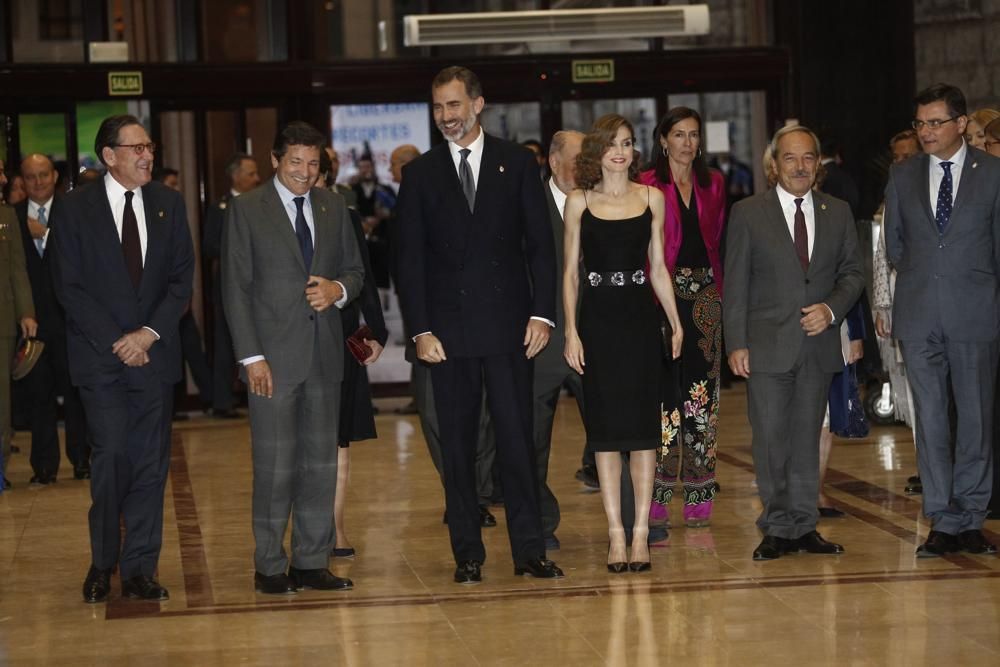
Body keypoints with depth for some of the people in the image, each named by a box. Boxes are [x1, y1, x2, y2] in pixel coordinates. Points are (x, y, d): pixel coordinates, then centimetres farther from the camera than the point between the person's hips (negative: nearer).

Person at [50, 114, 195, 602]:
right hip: (100, 355, -3)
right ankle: (103, 563, 10)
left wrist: (149, 334, -8)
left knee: (150, 462, 2)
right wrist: (116, 342, -10)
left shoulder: (168, 204, 7)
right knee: (111, 457, -7)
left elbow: (182, 278, 5)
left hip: (154, 352, 3)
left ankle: (139, 568, 8)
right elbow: (69, 287, -4)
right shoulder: (74, 208, -1)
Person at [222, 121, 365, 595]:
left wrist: (338, 289, -8)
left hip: (324, 355, 5)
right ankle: (270, 567, 6)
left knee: (321, 463, 7)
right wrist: (251, 357, -11)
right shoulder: (246, 209, -1)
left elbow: (355, 270, 17)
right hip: (274, 356, -4)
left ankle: (311, 563, 15)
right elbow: (236, 288, -4)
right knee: (275, 465, -3)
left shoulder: (332, 207, 12)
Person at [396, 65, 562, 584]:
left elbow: (540, 244, 4)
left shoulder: (516, 163, 6)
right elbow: (410, 260, 4)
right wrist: (420, 330, -5)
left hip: (508, 323, -1)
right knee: (457, 444, 5)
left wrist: (541, 313, -5)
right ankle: (467, 554, 11)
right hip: (448, 328, 1)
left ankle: (529, 549, 5)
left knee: (517, 438, -1)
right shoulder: (420, 174, 7)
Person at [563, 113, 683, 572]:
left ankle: (640, 533, 4)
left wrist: (675, 323, 4)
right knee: (605, 426, 1)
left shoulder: (651, 198, 8)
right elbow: (570, 271, 3)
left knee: (643, 424, 0)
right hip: (597, 319, -1)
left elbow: (658, 267, 11)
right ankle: (615, 533, 5)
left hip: (640, 316, 1)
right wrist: (570, 331, -4)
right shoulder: (579, 201, 3)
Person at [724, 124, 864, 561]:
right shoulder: (747, 213, 0)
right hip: (767, 345, -3)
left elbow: (852, 272, 13)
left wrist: (832, 308, -7)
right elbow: (735, 284, -1)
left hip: (819, 344, 3)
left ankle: (804, 526, 15)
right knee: (770, 440, -2)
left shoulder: (837, 213, 9)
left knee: (807, 438, 8)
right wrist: (736, 343, -8)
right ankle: (778, 528, 7)